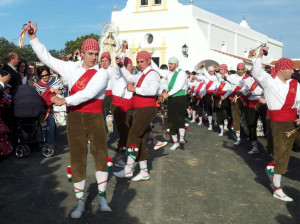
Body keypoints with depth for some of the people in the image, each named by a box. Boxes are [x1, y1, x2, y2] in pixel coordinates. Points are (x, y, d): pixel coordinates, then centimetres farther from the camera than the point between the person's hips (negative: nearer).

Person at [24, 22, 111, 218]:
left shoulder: (102, 73, -3)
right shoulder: (71, 68, 9)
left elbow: (89, 92, -18)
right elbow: (47, 58, 13)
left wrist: (66, 100, -20)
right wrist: (33, 38, 8)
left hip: (95, 116, -2)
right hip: (74, 117, 3)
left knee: (100, 154, -2)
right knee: (77, 158, 5)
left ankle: (102, 197, 13)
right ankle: (80, 202, 15)